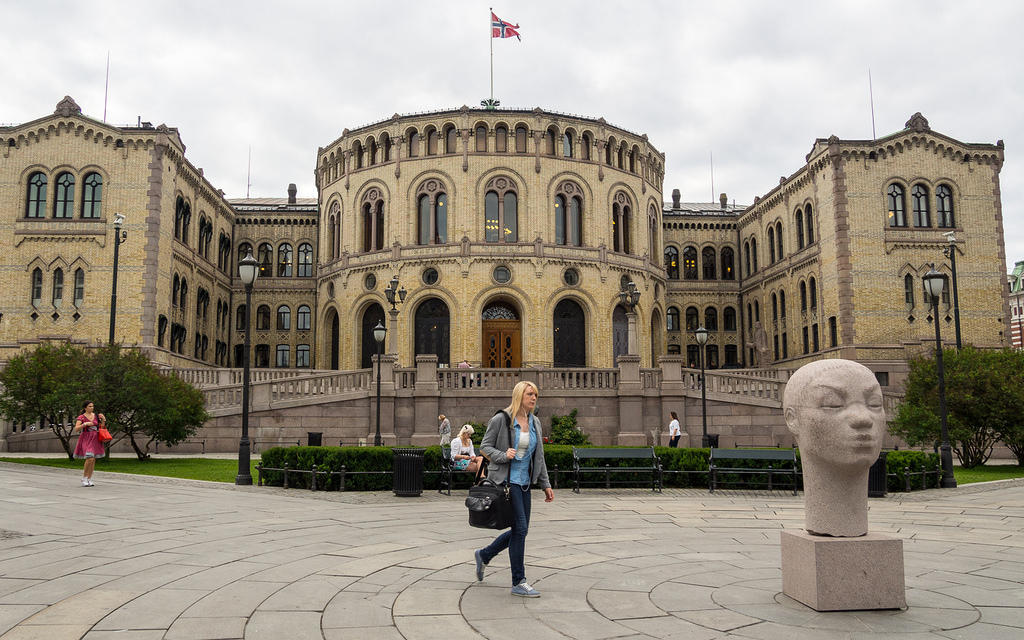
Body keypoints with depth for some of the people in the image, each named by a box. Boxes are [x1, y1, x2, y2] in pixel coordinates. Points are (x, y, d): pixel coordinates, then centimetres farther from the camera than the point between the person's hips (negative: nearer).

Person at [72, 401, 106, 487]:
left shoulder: (96, 415, 11)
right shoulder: (81, 417, -2)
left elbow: (101, 427, 15)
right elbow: (76, 429, -11)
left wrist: (103, 419, 0)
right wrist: (85, 424, -22)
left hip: (95, 439, 5)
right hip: (86, 439, -5)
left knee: (93, 460, 4)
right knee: (90, 458, -19)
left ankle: (89, 479, 11)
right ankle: (84, 479, -4)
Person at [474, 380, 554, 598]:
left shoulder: (535, 422, 10)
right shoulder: (501, 420, -9)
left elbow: (539, 457, 15)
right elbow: (485, 446, -3)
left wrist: (545, 484, 13)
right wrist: (503, 455, -21)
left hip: (524, 482, 7)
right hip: (506, 480, -7)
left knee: (520, 530, 11)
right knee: (520, 528, -10)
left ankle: (483, 555, 34)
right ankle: (519, 583, 2)